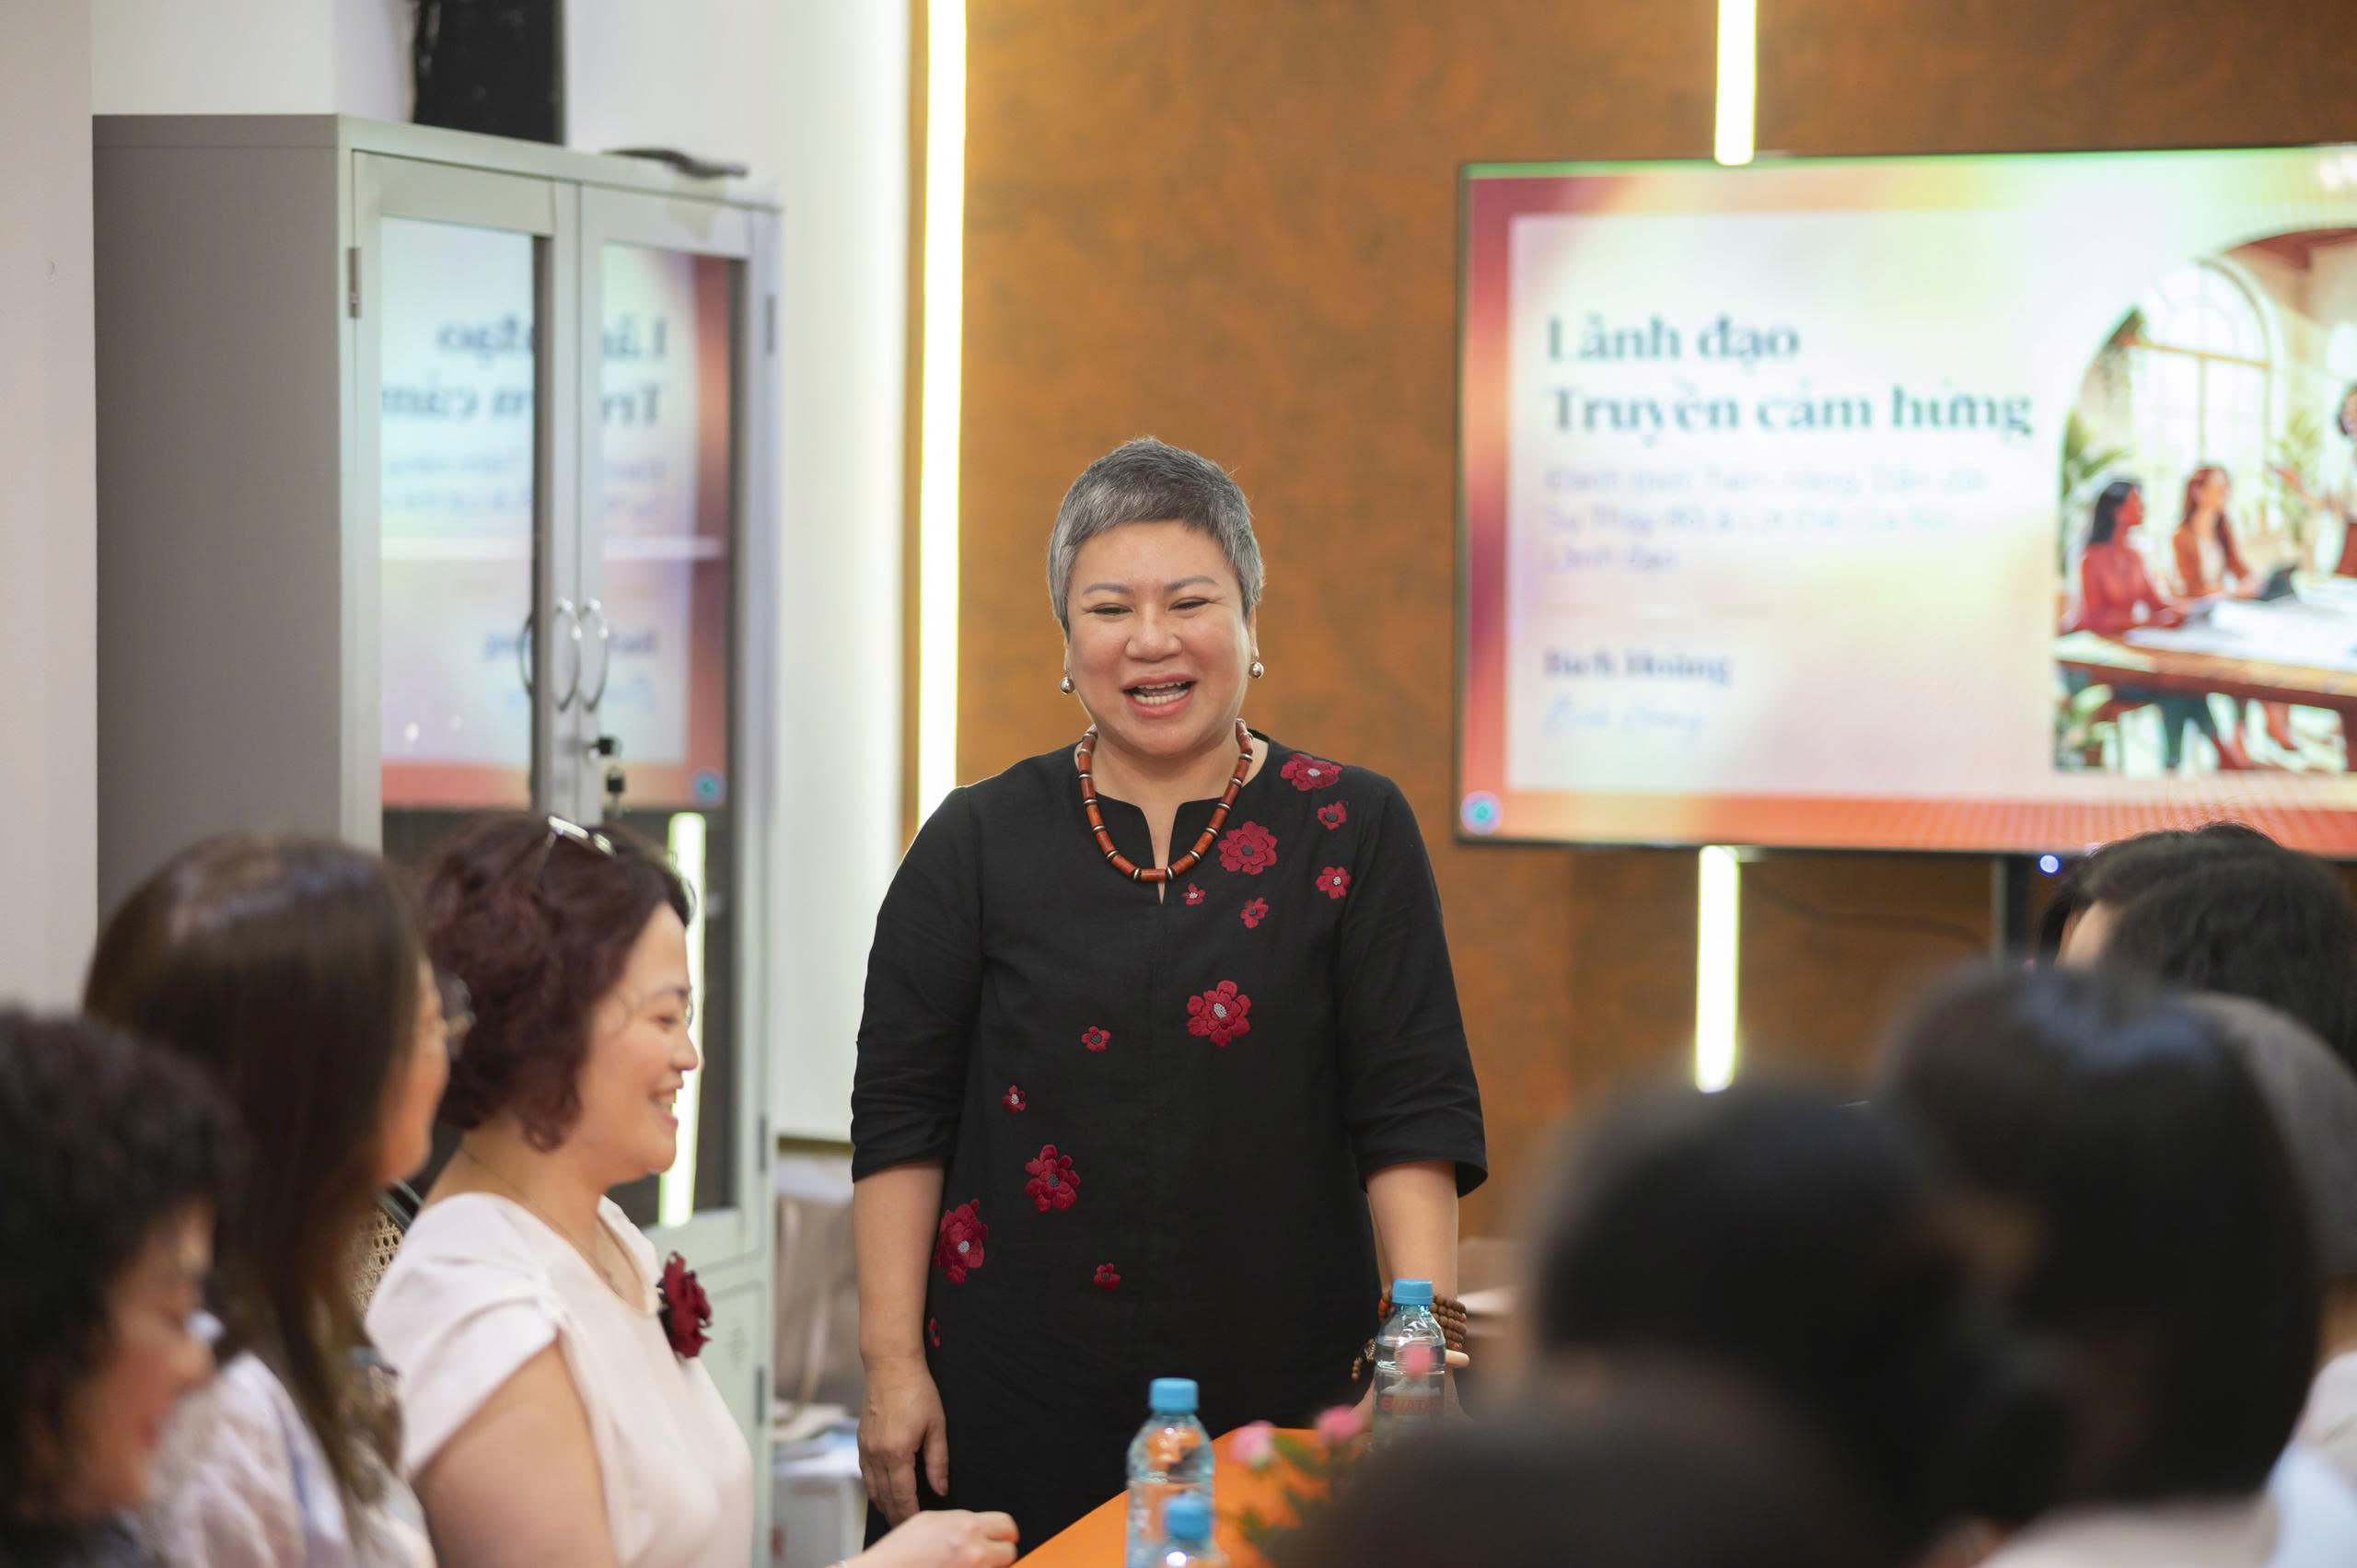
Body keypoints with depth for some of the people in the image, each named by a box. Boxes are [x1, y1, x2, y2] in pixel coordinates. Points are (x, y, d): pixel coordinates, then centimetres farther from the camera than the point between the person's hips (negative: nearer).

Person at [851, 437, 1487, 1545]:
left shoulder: (1351, 832, 2)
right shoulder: (979, 844, 4)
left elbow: (1414, 1113, -1)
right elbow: (899, 1119, 4)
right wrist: (893, 1365, -2)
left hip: (1283, 1392, 0)